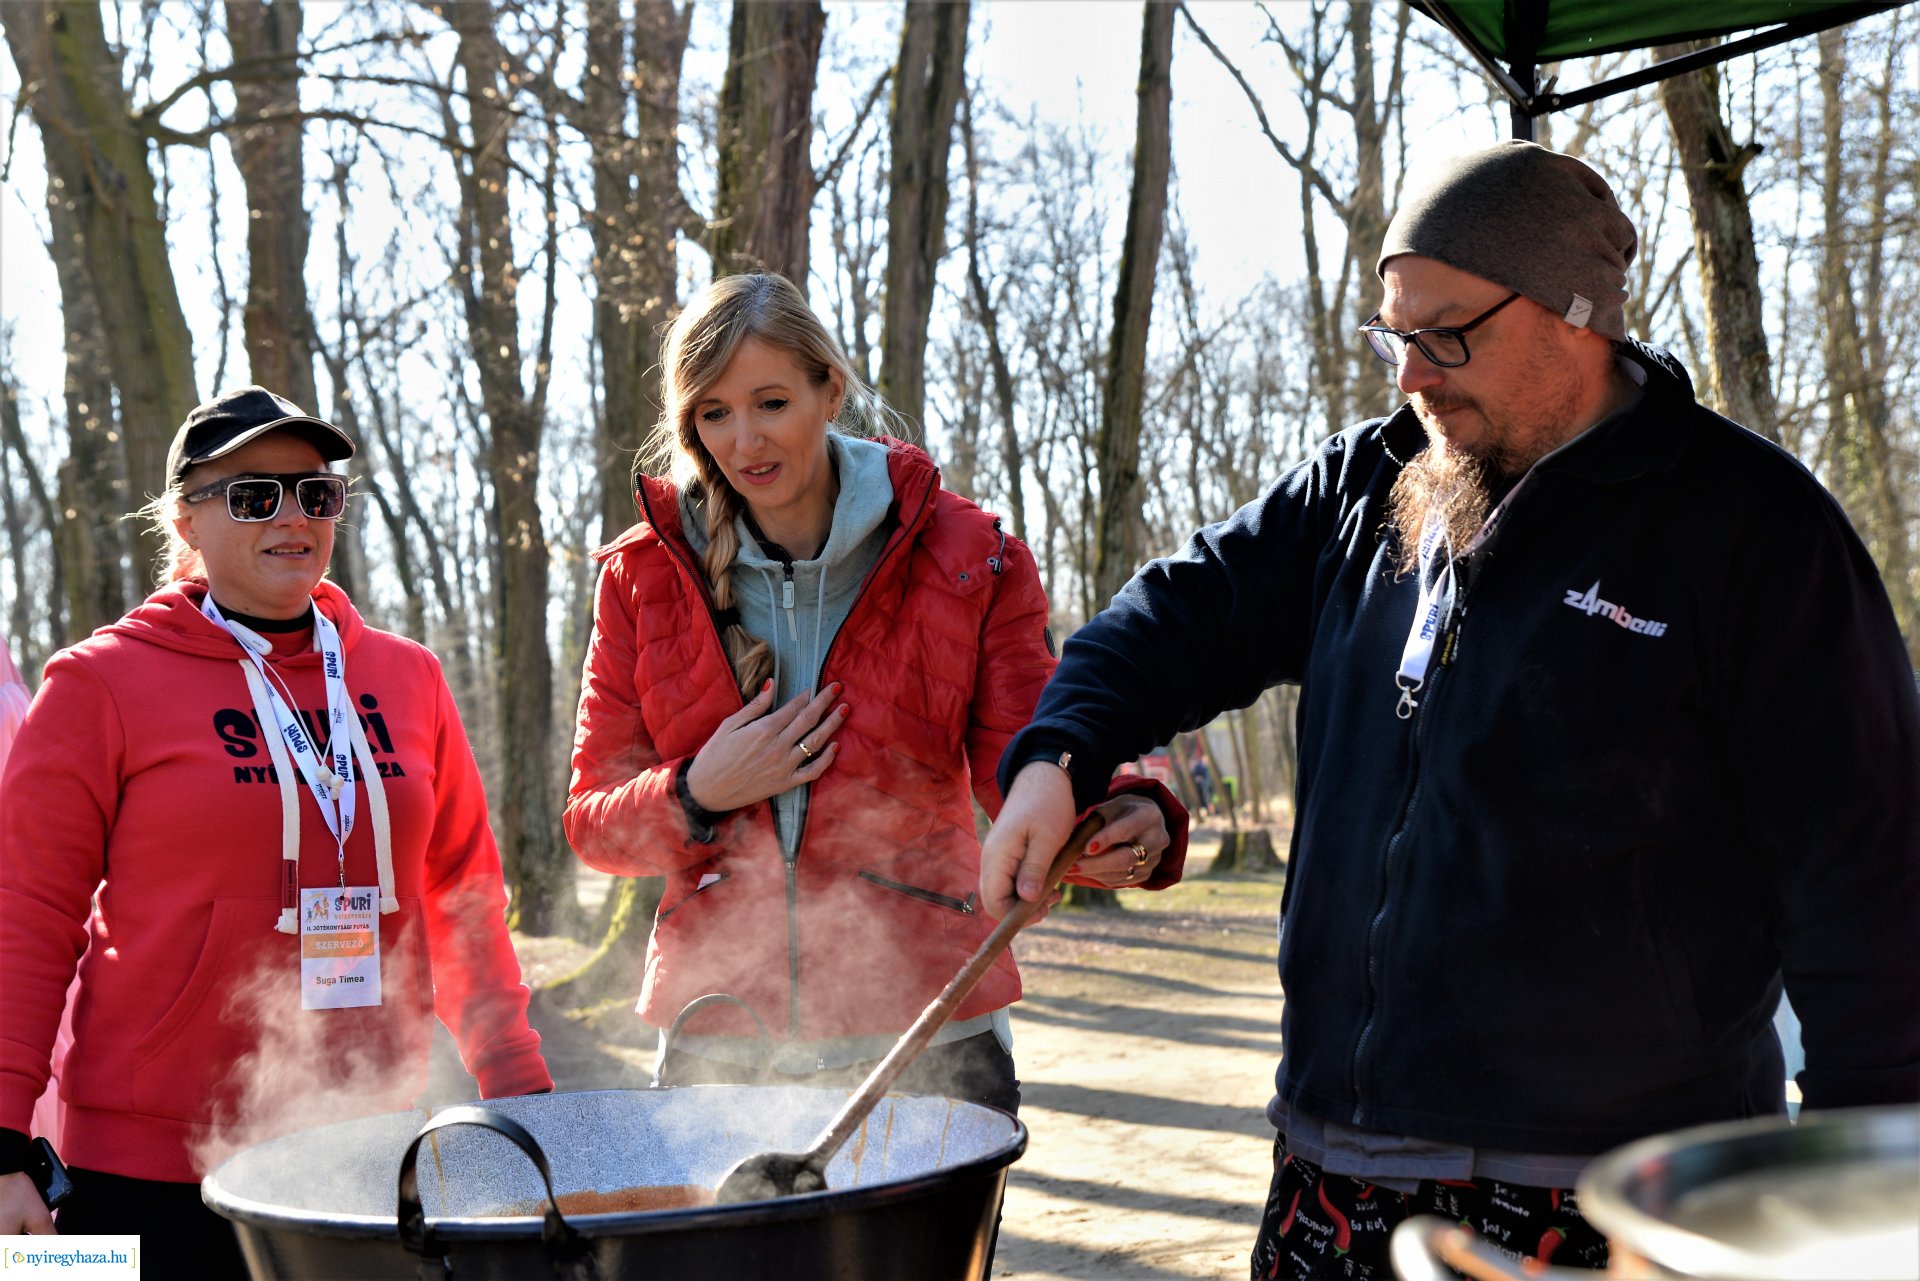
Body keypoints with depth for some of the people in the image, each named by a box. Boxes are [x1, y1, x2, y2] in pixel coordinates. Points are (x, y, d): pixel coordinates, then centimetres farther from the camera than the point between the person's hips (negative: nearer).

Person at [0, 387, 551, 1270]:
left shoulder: (405, 677, 9)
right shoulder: (101, 683, -2)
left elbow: (464, 898, 14)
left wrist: (521, 1092, 10)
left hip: (365, 1156, 4)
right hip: (152, 1169, -3)